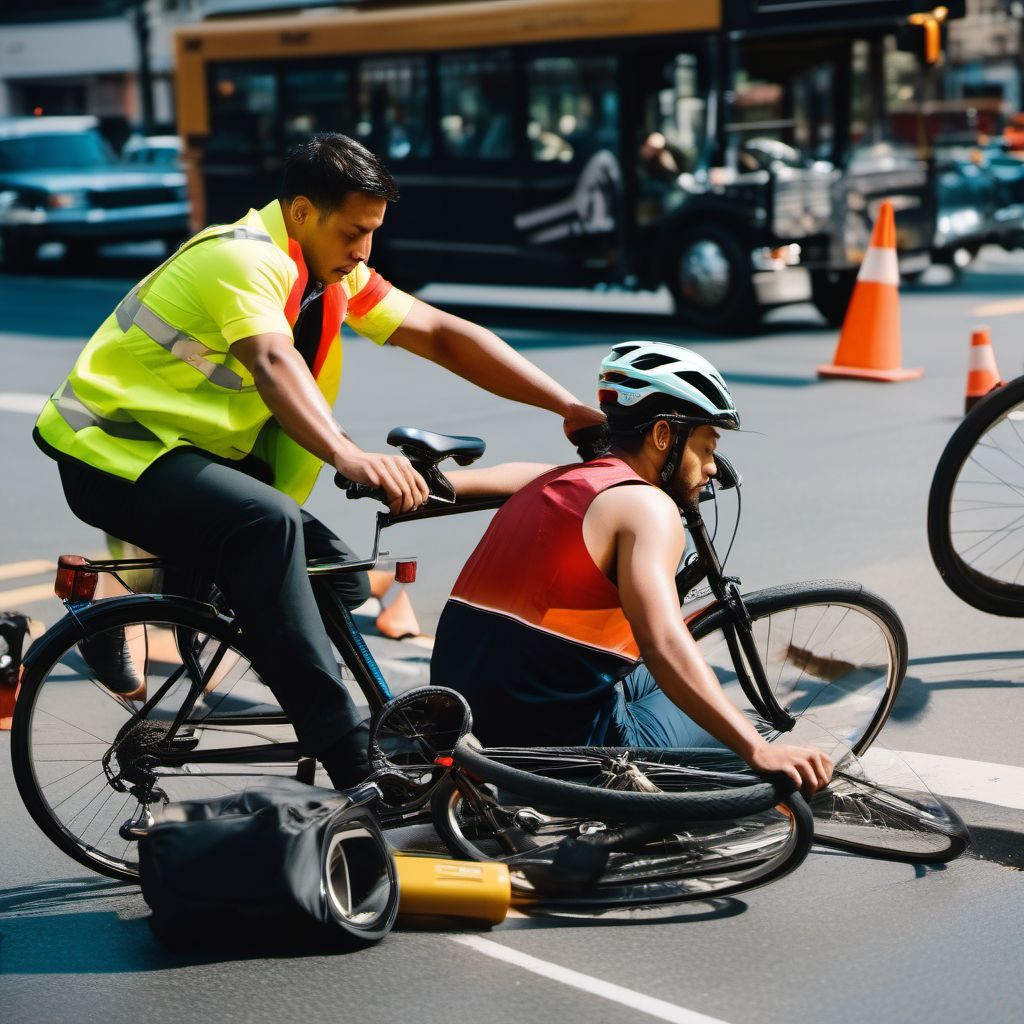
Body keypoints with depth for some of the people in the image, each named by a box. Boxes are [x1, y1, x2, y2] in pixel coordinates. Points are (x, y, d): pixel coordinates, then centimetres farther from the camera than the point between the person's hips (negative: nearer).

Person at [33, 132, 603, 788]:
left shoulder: (332, 271, 4)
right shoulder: (245, 259, -21)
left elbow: (441, 335, 1)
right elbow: (272, 362, -40)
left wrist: (569, 407, -6)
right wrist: (349, 456, -58)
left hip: (198, 449, 9)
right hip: (114, 453, -9)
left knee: (340, 581, -2)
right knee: (267, 521, -35)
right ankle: (356, 768, -38)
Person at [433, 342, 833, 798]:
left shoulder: (547, 482, 13)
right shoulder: (646, 505, -11)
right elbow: (665, 646, -25)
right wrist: (759, 751, -31)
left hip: (464, 736, 8)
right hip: (558, 744, -8)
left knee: (646, 682, 30)